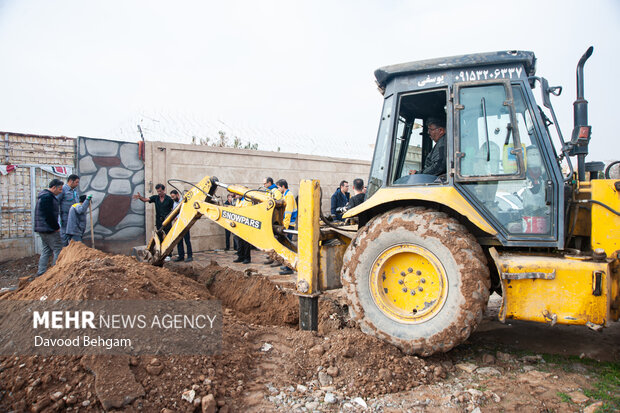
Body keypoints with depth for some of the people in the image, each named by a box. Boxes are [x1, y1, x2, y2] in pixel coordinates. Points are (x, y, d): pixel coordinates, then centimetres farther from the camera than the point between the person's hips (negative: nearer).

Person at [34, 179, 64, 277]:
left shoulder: (44, 196, 18)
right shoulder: (48, 197, -17)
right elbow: (49, 215, -23)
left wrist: (55, 226, 18)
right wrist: (56, 227, -14)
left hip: (42, 229, 11)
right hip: (49, 229, -11)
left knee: (46, 250, 15)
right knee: (58, 250, -5)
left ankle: (41, 272, 18)